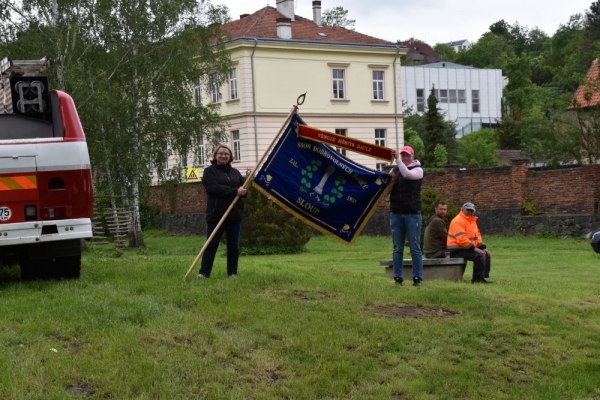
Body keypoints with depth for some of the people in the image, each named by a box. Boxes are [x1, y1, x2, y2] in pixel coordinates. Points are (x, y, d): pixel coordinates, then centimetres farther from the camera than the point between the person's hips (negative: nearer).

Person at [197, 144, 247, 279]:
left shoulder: (235, 172, 18)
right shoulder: (209, 171, -1)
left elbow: (244, 188, 15)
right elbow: (214, 188, -17)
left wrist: (243, 191, -10)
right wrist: (234, 191, -21)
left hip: (235, 214, 5)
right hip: (216, 214, -5)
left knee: (234, 245, 7)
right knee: (211, 245, -2)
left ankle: (233, 272, 14)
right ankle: (203, 272, 2)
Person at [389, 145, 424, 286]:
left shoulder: (417, 169, 1)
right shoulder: (395, 169, 12)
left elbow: (407, 174, -20)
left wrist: (397, 159, -21)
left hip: (412, 214, -3)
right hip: (396, 213, 3)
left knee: (415, 247, 0)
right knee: (397, 248, 6)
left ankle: (417, 277, 5)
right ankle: (398, 277, 9)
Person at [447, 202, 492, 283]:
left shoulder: (472, 221, 18)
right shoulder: (458, 221, -15)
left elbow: (477, 235, 20)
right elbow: (461, 238, -24)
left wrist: (483, 247, 4)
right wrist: (474, 248, -24)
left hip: (468, 249, 11)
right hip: (457, 251, -11)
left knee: (486, 254, 11)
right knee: (479, 255, -25)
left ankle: (484, 276, 10)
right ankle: (477, 279, -20)